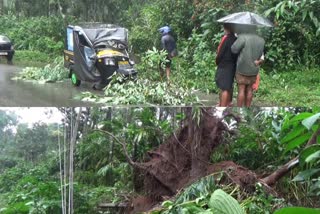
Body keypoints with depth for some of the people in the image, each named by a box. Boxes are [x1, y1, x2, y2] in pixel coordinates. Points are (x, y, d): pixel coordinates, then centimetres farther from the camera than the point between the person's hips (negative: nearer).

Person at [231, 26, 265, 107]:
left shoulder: (243, 38, -18)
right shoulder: (261, 41, 0)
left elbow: (234, 49, -16)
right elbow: (260, 54, 8)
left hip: (242, 68, -4)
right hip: (254, 69, 4)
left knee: (241, 90, 1)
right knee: (249, 90, 12)